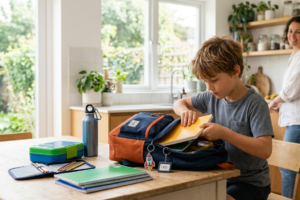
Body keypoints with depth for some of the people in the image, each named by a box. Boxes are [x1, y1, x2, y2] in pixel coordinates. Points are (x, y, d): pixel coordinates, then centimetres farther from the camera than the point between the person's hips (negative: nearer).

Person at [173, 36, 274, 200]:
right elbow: (178, 103, 14)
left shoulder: (255, 104, -18)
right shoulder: (212, 97, 1)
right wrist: (186, 111, -9)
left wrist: (224, 133, -32)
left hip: (251, 182, -5)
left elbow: (265, 149, -26)